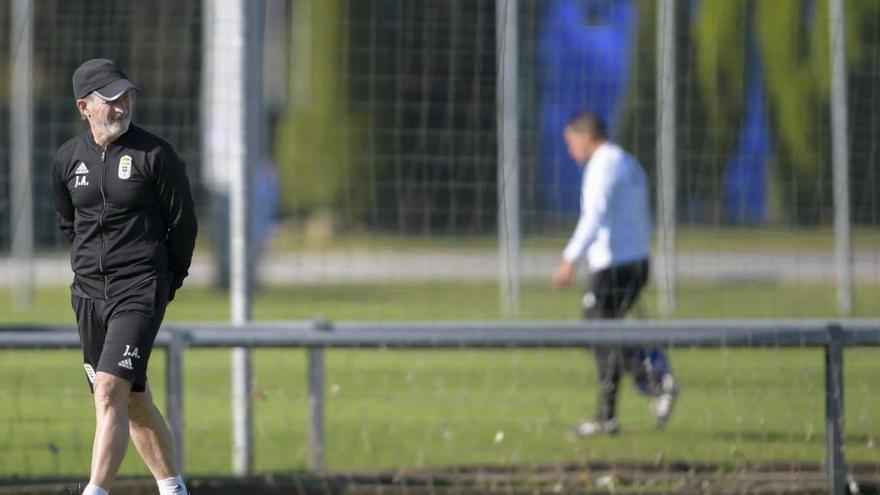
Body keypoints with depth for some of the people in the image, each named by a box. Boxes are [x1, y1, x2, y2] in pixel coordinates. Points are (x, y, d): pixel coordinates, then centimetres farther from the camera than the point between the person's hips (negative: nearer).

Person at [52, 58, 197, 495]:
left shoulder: (155, 155, -7)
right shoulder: (67, 159, 5)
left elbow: (183, 223, 0)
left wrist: (167, 282, 5)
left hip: (141, 294, -5)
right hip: (88, 295, 5)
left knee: (110, 390, -19)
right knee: (133, 399, 12)